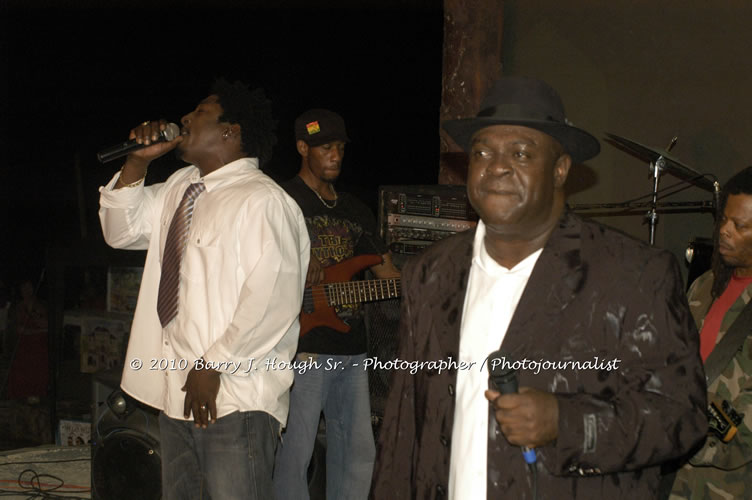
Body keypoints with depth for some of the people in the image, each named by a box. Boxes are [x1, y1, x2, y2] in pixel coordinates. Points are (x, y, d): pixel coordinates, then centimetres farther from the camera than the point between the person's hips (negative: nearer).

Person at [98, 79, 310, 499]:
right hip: (178, 390, 9)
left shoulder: (262, 200, -15)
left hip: (234, 398, -9)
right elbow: (122, 231, 22)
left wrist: (213, 368, -20)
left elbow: (272, 301, -22)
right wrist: (138, 161, 9)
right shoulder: (181, 186, 14)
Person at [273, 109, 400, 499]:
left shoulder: (355, 211, 19)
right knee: (295, 452, -4)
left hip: (351, 349, 7)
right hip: (305, 348, -7)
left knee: (358, 451, 11)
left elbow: (388, 273, 19)